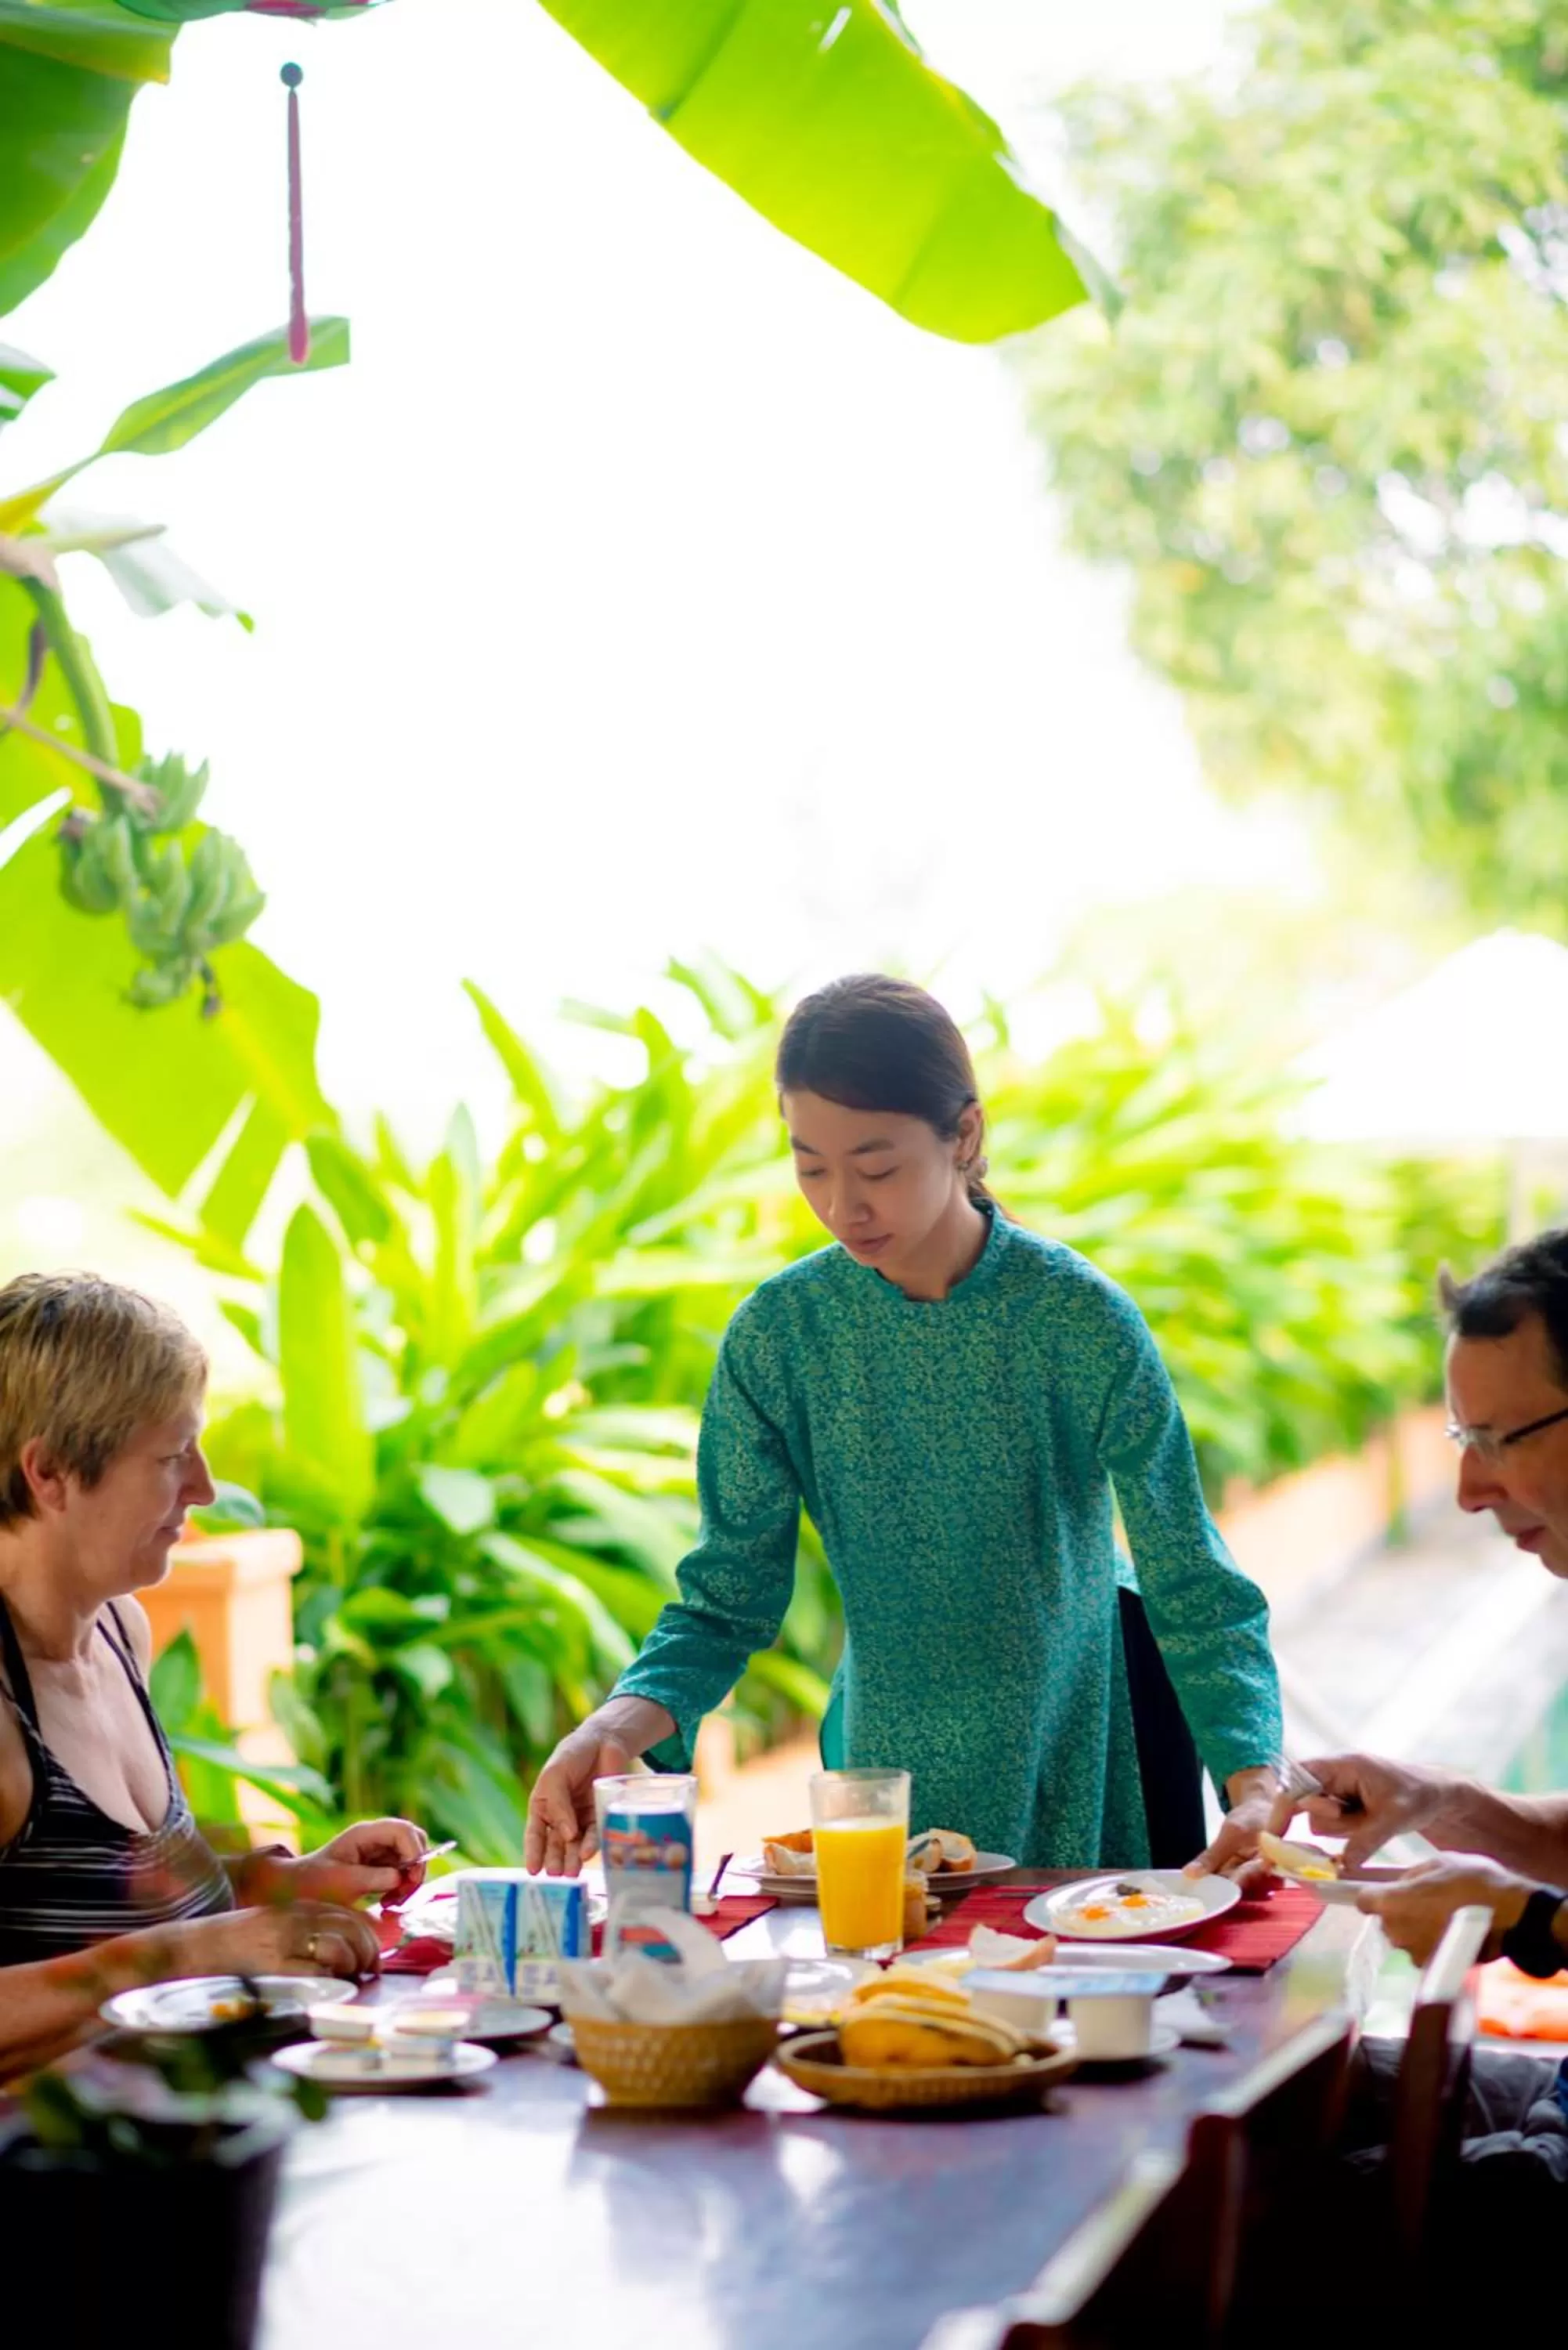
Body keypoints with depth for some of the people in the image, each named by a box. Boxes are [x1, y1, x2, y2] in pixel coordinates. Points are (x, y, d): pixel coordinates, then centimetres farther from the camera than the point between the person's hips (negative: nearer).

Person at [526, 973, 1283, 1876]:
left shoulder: (1084, 1323, -13)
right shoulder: (779, 1332, -6)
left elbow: (1197, 1598, -13)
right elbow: (728, 1598, -2)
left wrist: (1256, 1790, -29)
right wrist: (620, 1724, -21)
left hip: (1069, 1788, -2)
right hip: (882, 1770, 2)